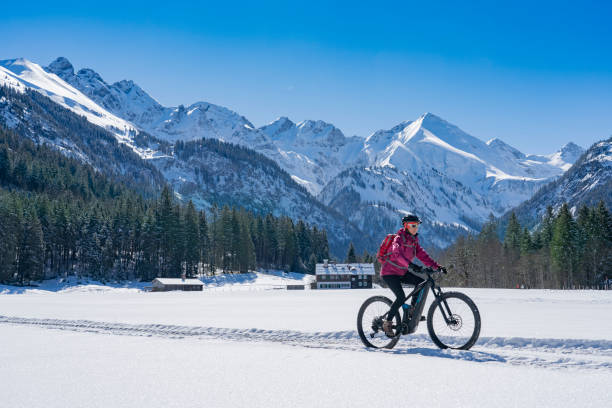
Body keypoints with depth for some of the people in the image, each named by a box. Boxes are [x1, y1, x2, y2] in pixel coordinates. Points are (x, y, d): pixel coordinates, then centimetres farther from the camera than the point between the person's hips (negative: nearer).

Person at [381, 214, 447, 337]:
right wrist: (410, 265, -54)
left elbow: (421, 254, 3)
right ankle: (387, 323, -8)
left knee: (421, 281, -11)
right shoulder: (399, 238, -20)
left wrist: (436, 266, -8)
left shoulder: (413, 240, 7)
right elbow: (397, 254, -39)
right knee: (401, 297, -21)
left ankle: (413, 310, -1)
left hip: (402, 272, 8)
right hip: (390, 272, -8)